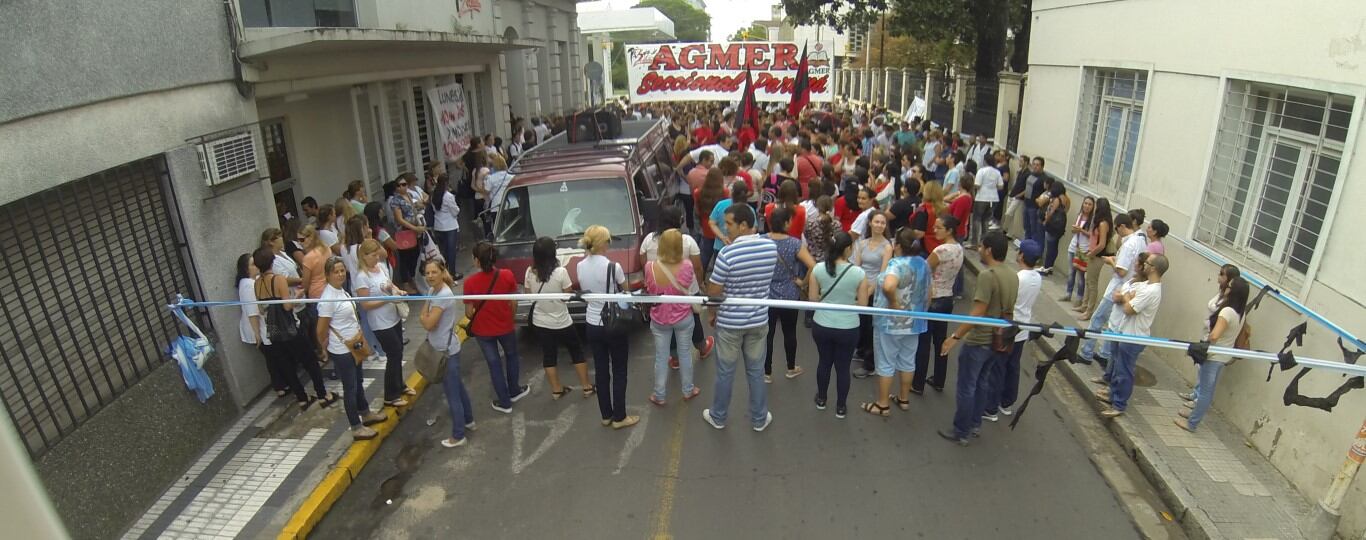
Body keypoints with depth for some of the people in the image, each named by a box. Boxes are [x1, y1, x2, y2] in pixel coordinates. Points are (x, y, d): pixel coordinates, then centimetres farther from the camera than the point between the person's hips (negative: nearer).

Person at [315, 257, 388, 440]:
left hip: (353, 346, 9)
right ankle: (357, 428, 17)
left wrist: (358, 334, 10)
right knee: (350, 387, 4)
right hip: (341, 351, -9)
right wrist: (326, 348, -3)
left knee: (358, 382, 23)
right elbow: (321, 331, -20)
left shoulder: (340, 290, 2)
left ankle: (366, 414, 42)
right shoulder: (328, 299, -25)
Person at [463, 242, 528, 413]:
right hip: (505, 326, 1)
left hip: (483, 330, -1)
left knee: (494, 363, 15)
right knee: (511, 356, 27)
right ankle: (514, 391, 43)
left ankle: (504, 402, 28)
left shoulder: (470, 283, -21)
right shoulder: (507, 275, -17)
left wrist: (477, 322, 9)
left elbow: (469, 312, -13)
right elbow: (513, 303, -6)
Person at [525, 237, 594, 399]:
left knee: (548, 355, 16)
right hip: (561, 322, -4)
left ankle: (556, 390, 26)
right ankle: (587, 387, 22)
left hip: (540, 322, 4)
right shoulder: (560, 272, -22)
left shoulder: (530, 272, -9)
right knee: (577, 352, 14)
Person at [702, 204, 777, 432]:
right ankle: (759, 419, 31)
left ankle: (718, 417, 32)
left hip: (729, 322, -4)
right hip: (758, 320, 4)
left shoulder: (727, 254, -24)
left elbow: (713, 291, -15)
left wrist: (712, 313, 5)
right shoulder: (771, 247, -8)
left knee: (725, 372, 14)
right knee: (756, 371, 18)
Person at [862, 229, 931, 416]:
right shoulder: (924, 264, 2)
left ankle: (882, 404, 16)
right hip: (914, 322, 7)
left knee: (886, 363, 5)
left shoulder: (897, 264, -22)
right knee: (907, 361, 19)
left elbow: (888, 286, -43)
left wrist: (894, 302, -26)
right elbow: (928, 294, 12)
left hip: (890, 323, -7)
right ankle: (904, 399, 33)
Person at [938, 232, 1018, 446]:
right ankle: (975, 424, 35)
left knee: (966, 387, 4)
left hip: (978, 341, -8)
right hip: (997, 340, 8)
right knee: (981, 382, 23)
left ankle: (961, 432, 15)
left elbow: (978, 313, -26)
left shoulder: (987, 275, -23)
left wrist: (956, 336, -22)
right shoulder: (1013, 277, 4)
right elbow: (1007, 310, 14)